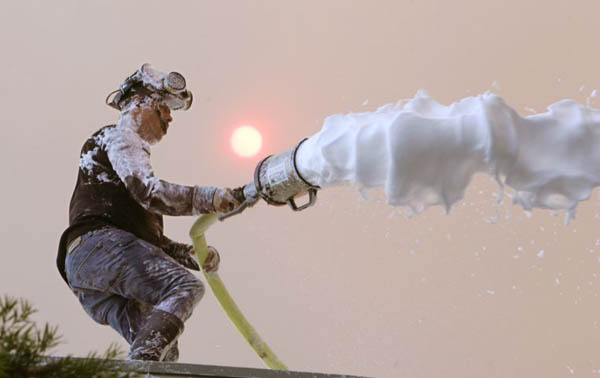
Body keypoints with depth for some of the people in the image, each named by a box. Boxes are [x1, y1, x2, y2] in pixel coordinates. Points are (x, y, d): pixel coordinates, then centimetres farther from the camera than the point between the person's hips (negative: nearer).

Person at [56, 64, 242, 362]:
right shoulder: (119, 136, 11)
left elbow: (149, 236, 32)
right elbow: (149, 192, -10)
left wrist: (190, 254, 17)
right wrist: (212, 198, -12)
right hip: (98, 243, -9)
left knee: (164, 351, -5)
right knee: (186, 287, -25)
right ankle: (139, 366, -40)